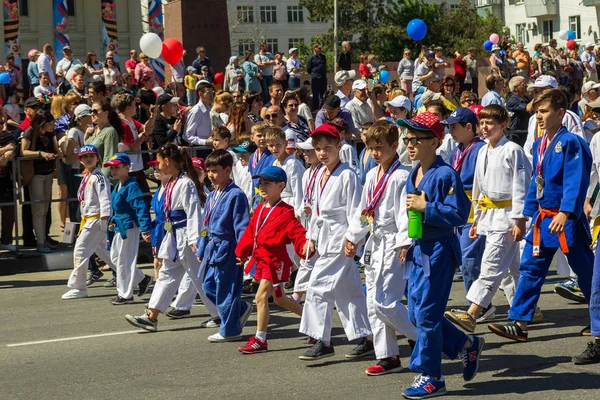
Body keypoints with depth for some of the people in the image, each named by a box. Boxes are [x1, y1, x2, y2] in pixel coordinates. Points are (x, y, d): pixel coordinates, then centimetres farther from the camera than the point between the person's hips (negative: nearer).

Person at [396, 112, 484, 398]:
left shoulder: (445, 175, -16)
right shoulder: (413, 175, 10)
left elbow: (459, 214, -20)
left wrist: (426, 207, -23)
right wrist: (408, 245, 15)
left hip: (439, 251, -9)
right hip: (419, 249, 9)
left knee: (427, 313, -4)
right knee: (416, 313, 12)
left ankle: (430, 377, 7)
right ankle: (466, 345, 28)